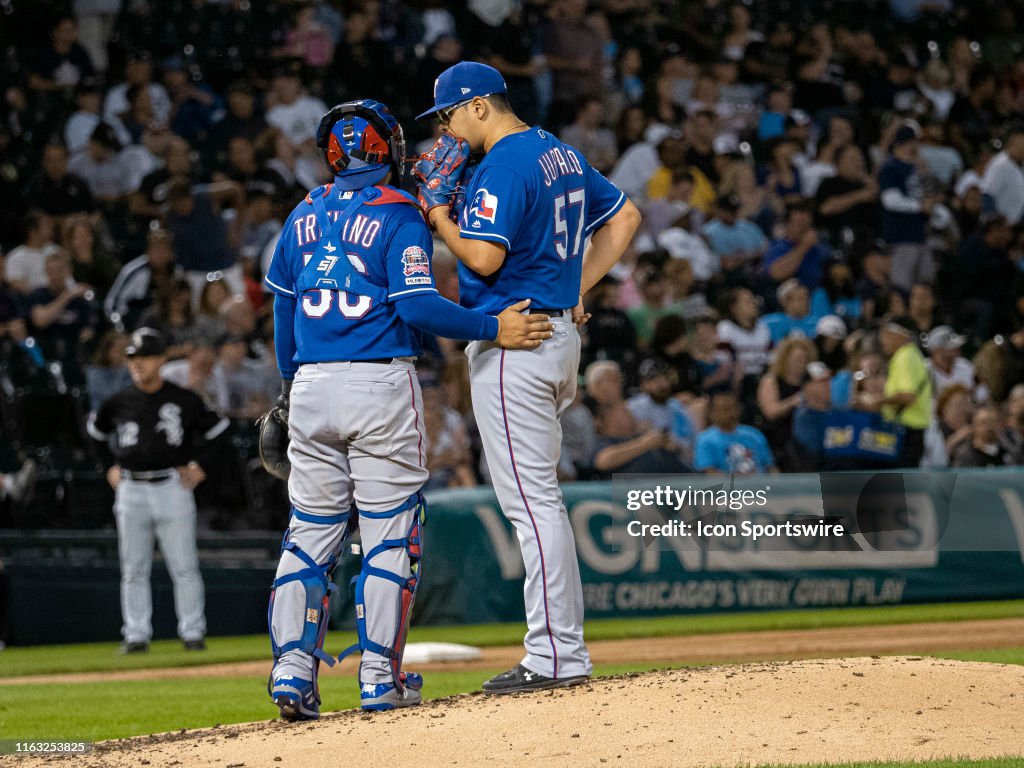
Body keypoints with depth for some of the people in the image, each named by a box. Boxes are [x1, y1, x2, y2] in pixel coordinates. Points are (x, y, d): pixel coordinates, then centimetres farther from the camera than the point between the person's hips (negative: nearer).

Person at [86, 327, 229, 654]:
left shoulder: (184, 400, -2)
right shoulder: (119, 403, 5)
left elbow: (216, 429, 9)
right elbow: (95, 432, 21)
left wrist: (199, 466, 1)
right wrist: (110, 467, 12)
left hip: (172, 488, -2)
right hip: (131, 490, 3)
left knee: (184, 566, -2)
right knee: (134, 569, 4)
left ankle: (193, 633, 4)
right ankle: (137, 636, 8)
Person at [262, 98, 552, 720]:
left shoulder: (305, 216, 12)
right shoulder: (400, 215, -5)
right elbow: (417, 307, -15)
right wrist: (494, 329, -10)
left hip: (312, 387, 5)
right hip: (381, 386, -5)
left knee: (310, 530, 9)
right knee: (389, 532, 2)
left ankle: (293, 668, 0)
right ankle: (381, 675, 1)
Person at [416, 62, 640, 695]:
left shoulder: (503, 167, -14)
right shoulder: (562, 155, 16)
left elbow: (485, 257, -21)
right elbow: (625, 217, 23)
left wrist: (440, 217, -4)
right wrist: (579, 289, 18)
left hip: (512, 343, -10)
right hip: (560, 334, 10)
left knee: (531, 499, -9)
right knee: (539, 496, 17)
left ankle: (555, 658, -10)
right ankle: (566, 648, 18)